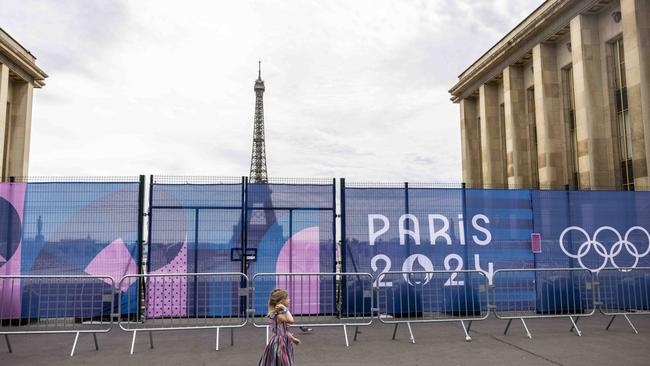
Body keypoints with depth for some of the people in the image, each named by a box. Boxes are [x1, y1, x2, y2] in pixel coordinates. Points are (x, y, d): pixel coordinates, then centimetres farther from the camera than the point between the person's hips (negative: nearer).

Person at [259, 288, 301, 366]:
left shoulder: (281, 313, 6)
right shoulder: (277, 315, -25)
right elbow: (290, 320, -41)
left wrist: (293, 338, 21)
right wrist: (285, 309, -32)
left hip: (283, 341, 10)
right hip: (279, 343, -10)